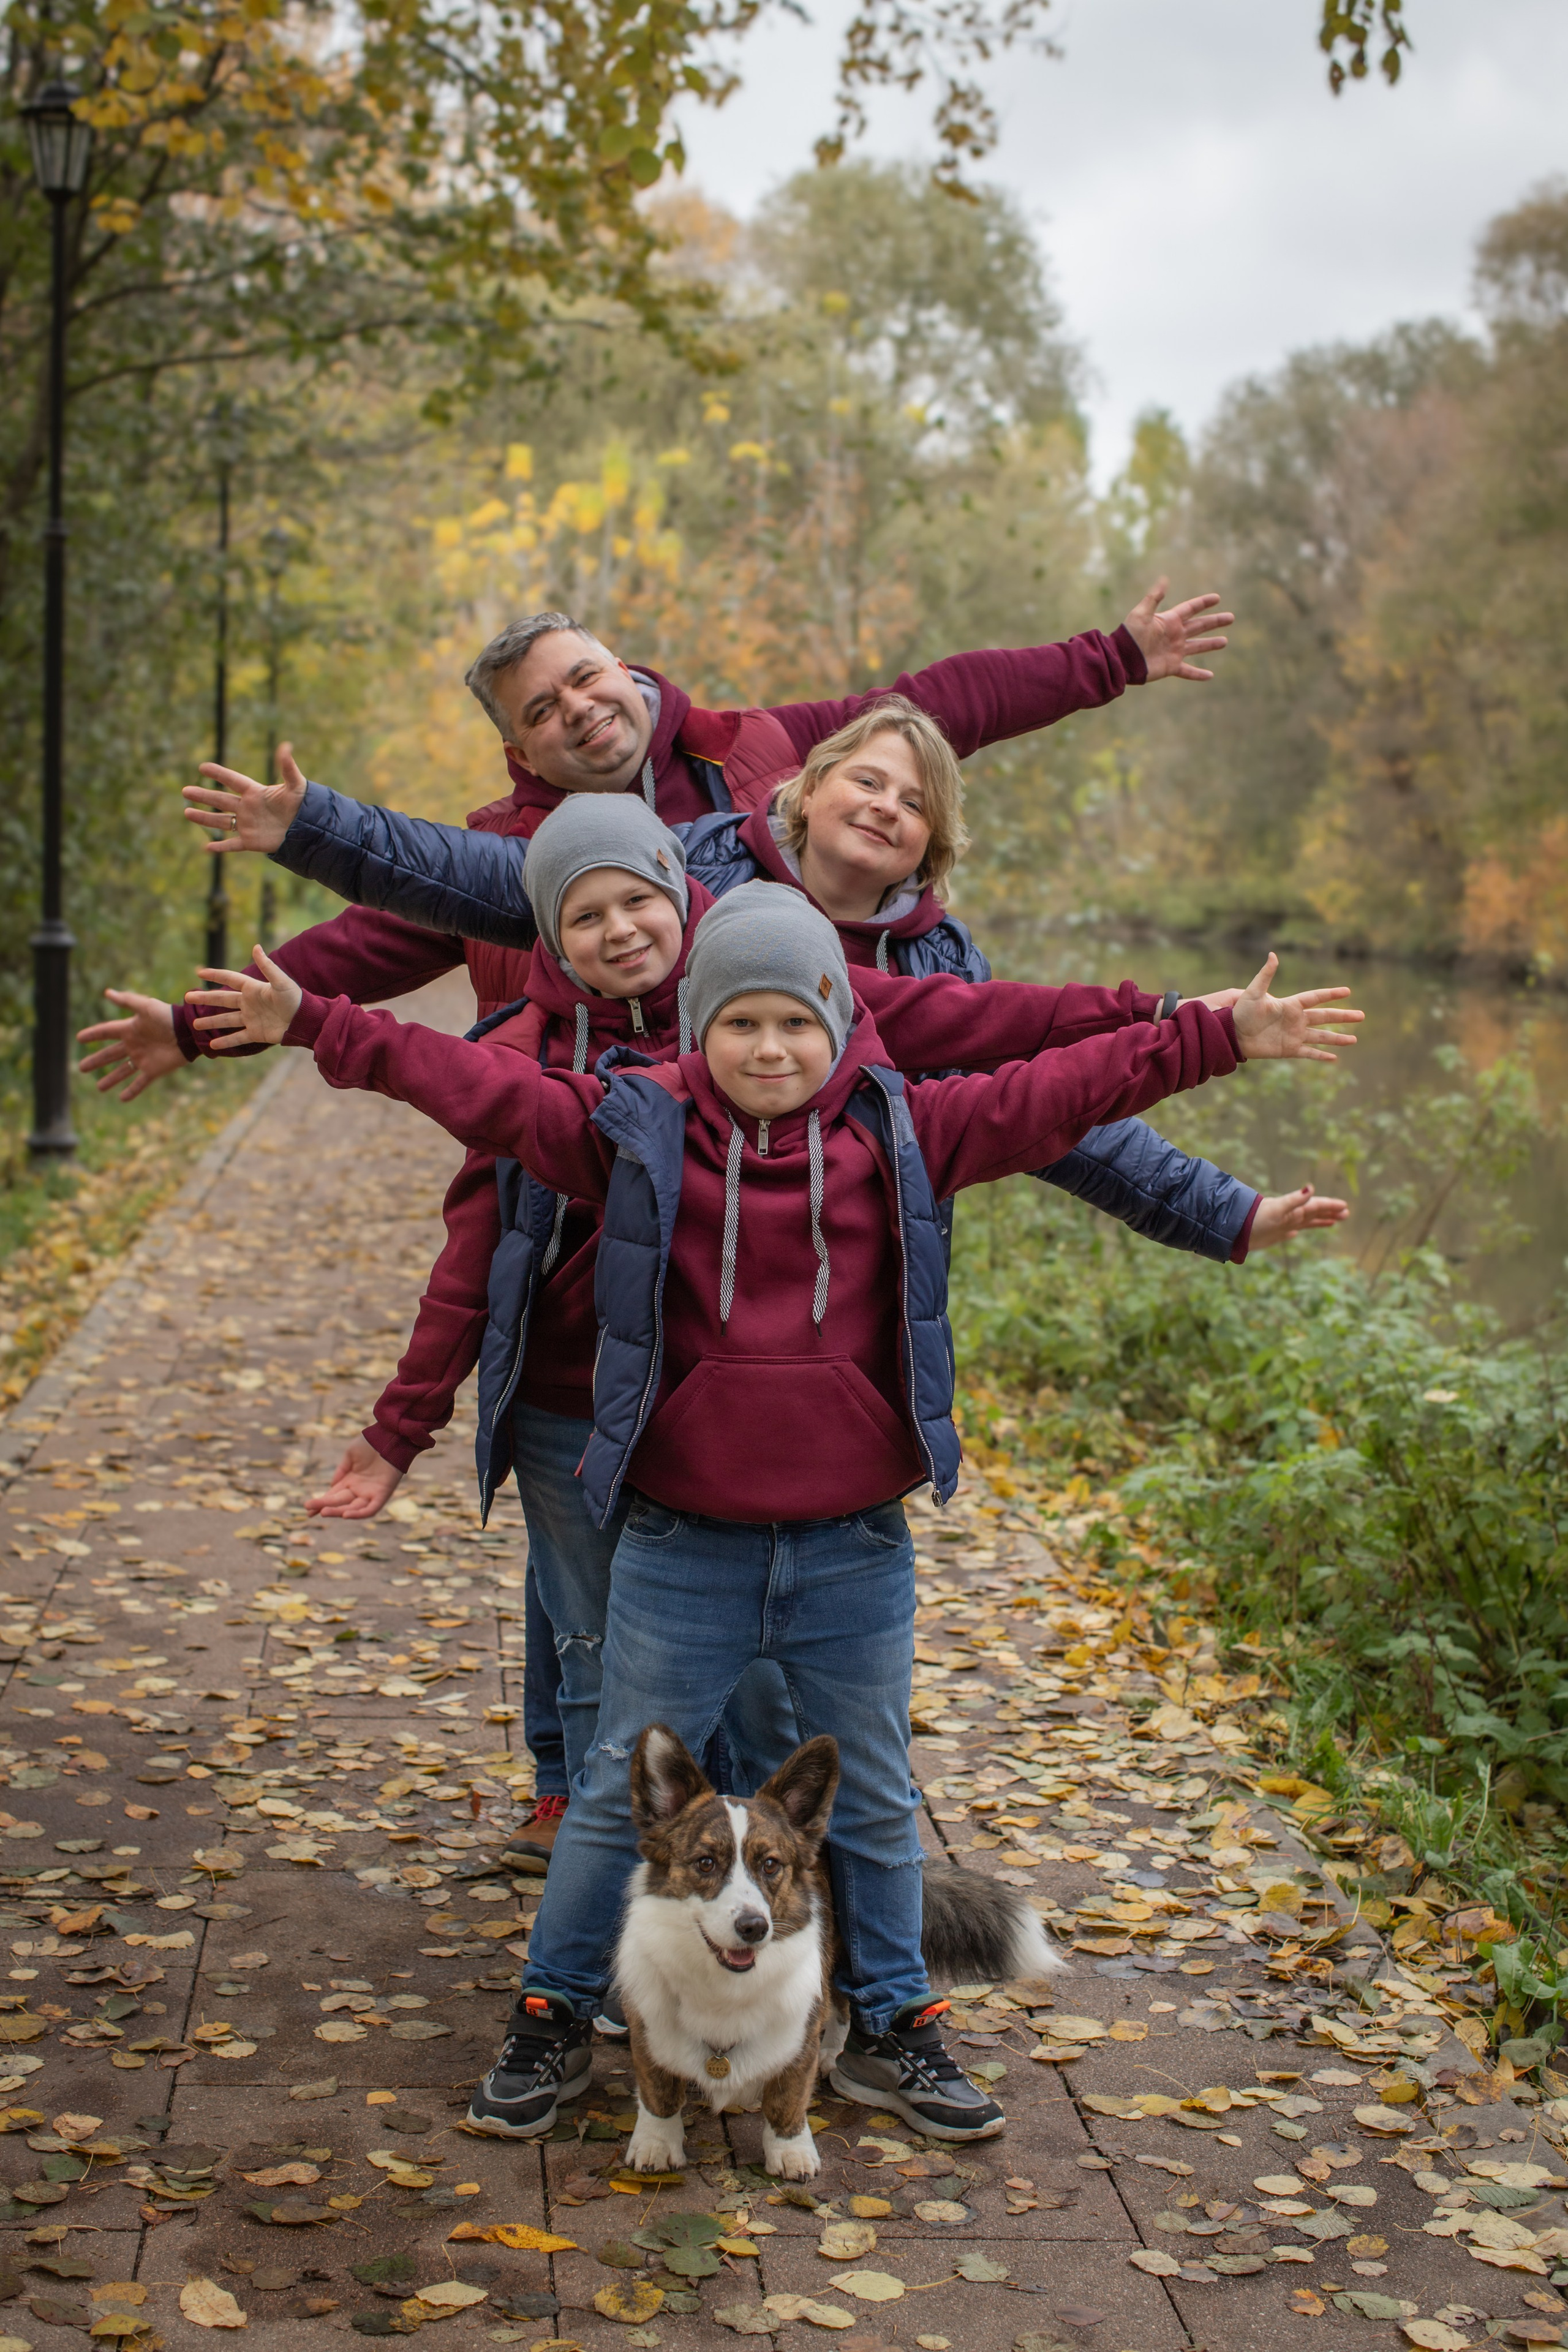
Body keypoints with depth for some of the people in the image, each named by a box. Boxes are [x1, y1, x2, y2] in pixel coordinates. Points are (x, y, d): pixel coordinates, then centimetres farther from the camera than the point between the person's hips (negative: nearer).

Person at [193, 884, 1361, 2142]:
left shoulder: (900, 1134, -2)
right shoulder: (635, 1131, -5)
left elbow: (1057, 1091, -5)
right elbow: (477, 1084, -9)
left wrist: (1221, 1036, -10)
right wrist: (314, 1024, -15)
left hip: (856, 1552, 2)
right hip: (683, 1550, -1)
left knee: (877, 1801, 16)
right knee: (622, 1792, 10)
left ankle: (893, 2028, 34)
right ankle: (554, 2019, 27)